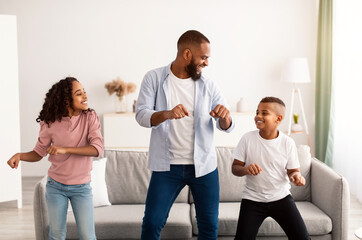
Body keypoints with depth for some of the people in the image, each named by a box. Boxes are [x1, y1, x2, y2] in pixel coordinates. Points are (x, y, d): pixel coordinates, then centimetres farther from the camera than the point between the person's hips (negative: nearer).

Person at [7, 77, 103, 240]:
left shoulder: (90, 118, -10)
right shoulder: (50, 123, -8)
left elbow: (97, 149, -22)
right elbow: (38, 153, 3)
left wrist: (65, 149, -31)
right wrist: (19, 156, -17)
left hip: (81, 187, -1)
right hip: (56, 186, 1)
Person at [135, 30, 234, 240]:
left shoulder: (208, 85, 2)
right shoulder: (154, 78, -2)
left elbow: (227, 127, 2)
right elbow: (142, 115, -11)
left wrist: (224, 116, -23)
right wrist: (167, 113, -31)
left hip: (204, 166, 2)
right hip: (167, 166, -2)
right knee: (152, 222, -1)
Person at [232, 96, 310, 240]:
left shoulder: (288, 143, -5)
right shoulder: (247, 139, -6)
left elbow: (292, 170, 2)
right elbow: (235, 168, -2)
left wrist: (296, 176, -21)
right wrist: (245, 170, -24)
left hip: (281, 197, 1)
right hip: (252, 199, 0)